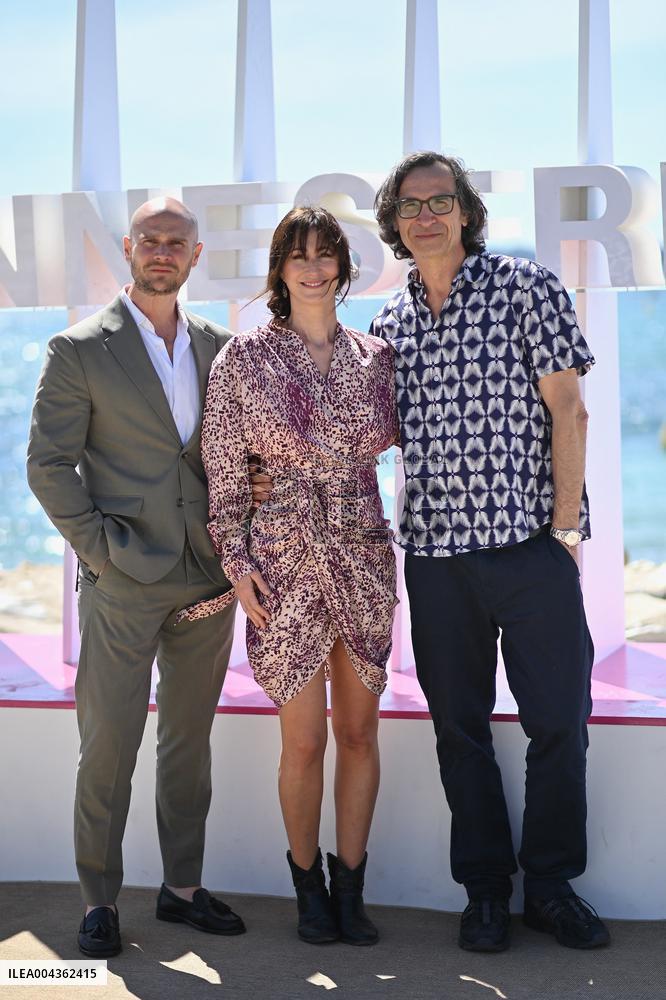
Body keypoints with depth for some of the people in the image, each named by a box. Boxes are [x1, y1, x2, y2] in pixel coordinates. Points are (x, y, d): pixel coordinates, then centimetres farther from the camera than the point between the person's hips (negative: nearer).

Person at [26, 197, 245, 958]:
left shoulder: (218, 346, 10)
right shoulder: (80, 350, -3)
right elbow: (48, 463, -5)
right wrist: (98, 547, -10)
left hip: (208, 576, 5)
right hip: (123, 582, -4)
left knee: (189, 737, 13)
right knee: (109, 744, 0)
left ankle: (182, 887, 24)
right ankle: (99, 901, 14)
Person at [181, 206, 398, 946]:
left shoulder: (375, 356, 7)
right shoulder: (244, 358, -2)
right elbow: (223, 472, -2)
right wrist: (236, 559, -6)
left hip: (363, 559, 3)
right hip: (285, 565, -3)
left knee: (359, 731, 8)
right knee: (304, 741, 3)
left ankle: (350, 886, 22)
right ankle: (308, 886, 22)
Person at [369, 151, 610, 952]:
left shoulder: (527, 290, -1)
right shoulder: (388, 324, 10)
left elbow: (567, 412, -5)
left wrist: (564, 526, -9)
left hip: (530, 545, -3)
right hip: (435, 551, 3)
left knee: (560, 722, 2)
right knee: (459, 728, 9)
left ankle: (551, 885, 18)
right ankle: (485, 890, 22)